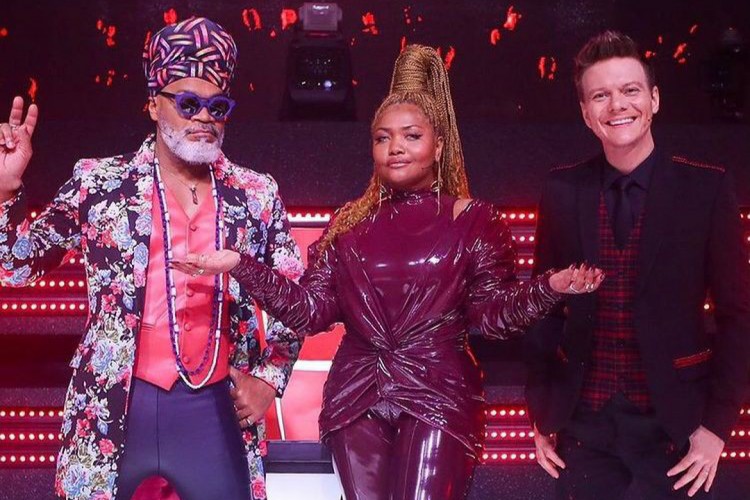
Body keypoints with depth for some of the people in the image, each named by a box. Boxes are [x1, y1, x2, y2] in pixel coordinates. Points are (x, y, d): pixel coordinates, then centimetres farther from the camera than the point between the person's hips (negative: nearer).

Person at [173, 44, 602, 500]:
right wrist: (239, 265, -6)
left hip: (437, 398, -3)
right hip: (356, 398, 3)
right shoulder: (350, 224, 8)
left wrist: (550, 287, -23)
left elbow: (492, 313, -4)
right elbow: (311, 310, 2)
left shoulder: (471, 220, 0)